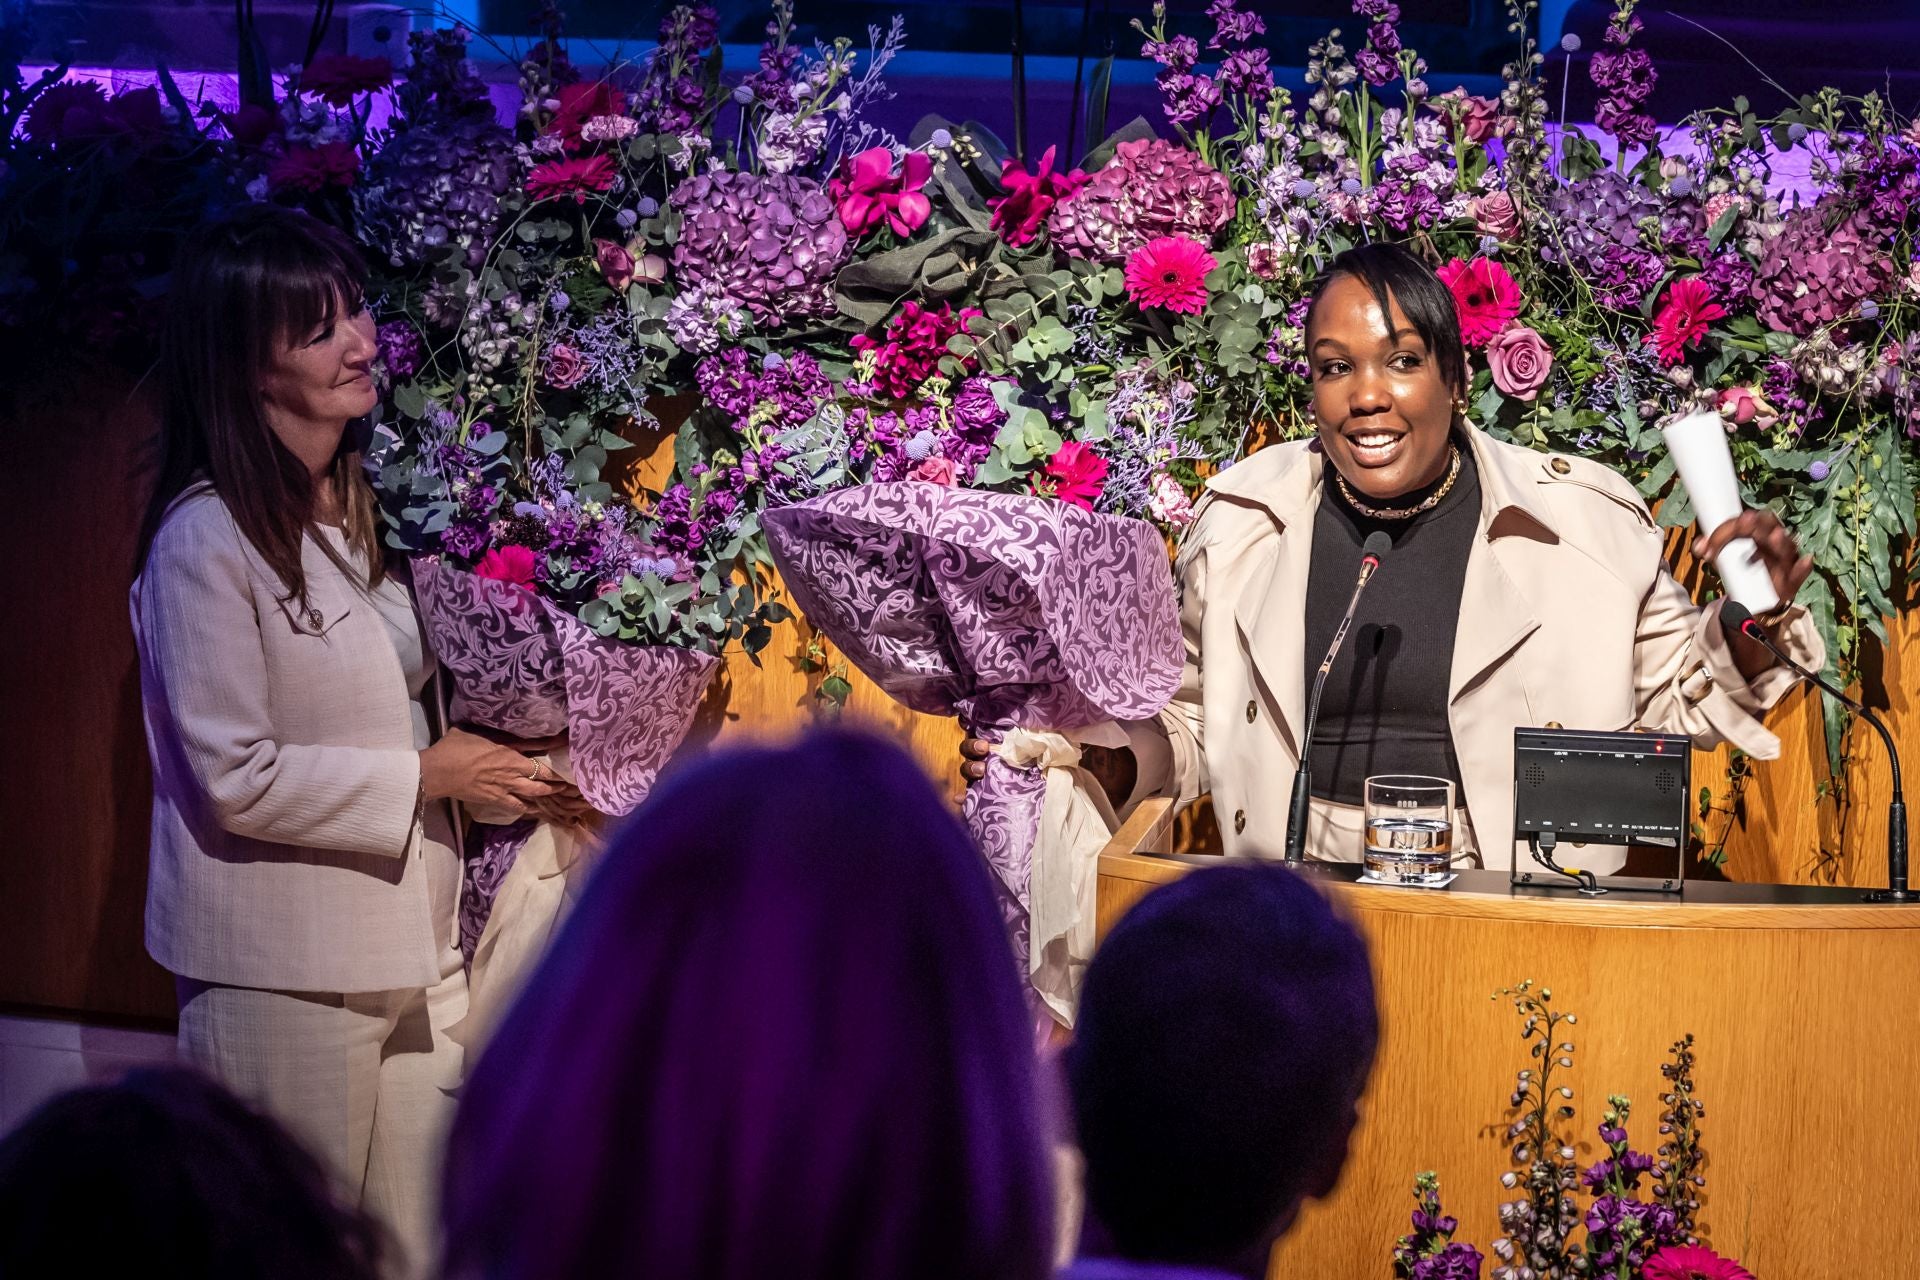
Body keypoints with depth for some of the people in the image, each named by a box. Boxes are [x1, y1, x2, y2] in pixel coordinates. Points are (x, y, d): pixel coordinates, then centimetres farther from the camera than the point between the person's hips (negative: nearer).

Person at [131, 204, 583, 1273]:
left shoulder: (363, 507, 10)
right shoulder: (208, 540, -16)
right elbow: (234, 776, -18)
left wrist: (493, 767, 8)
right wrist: (424, 775, -13)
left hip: (409, 943, 7)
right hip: (283, 972, -7)